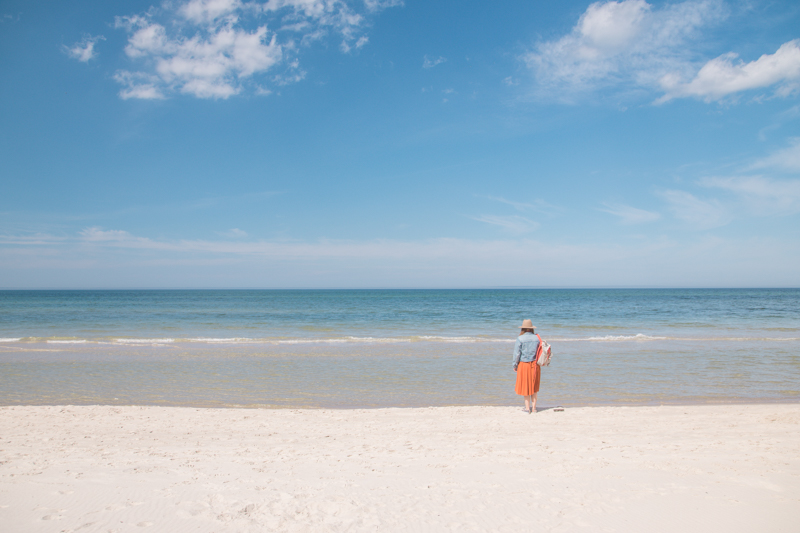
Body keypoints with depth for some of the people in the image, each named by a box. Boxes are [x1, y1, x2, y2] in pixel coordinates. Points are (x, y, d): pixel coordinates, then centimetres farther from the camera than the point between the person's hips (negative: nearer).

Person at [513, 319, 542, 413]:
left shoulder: (520, 339, -11)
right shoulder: (537, 338, -2)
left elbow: (516, 353, -9)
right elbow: (540, 352, 3)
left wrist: (515, 365, 3)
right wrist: (539, 365, 13)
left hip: (524, 364, -3)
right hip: (535, 365, 3)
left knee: (525, 387, 9)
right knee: (534, 387, 14)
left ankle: (527, 408, 11)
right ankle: (533, 407, 15)